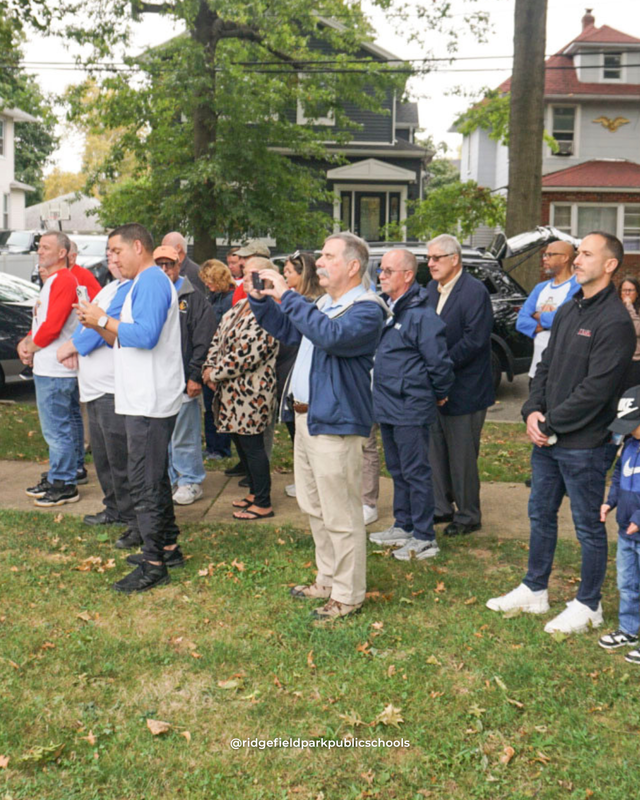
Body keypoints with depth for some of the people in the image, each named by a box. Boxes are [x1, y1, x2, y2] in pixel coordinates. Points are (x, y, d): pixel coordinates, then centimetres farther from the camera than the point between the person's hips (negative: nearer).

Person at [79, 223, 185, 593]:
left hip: (150, 402, -11)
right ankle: (168, 547, 27)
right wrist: (98, 324, 7)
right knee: (155, 477, 17)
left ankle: (154, 564, -2)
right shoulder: (147, 282, 21)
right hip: (148, 399, 11)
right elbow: (130, 340, 22)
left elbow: (144, 335, -26)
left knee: (145, 482, -7)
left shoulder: (151, 282, -13)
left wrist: (103, 320, -14)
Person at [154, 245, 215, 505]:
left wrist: (195, 376, -12)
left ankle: (191, 482, 14)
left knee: (185, 436, 1)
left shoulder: (194, 299, -3)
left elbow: (203, 342, -7)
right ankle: (167, 480, 25)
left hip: (182, 382, -5)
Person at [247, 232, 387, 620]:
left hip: (335, 424, -10)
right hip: (307, 416, 10)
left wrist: (287, 296, -28)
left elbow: (332, 336, -34)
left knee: (341, 516, -2)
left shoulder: (367, 309, -15)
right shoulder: (324, 303, 16)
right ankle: (328, 580, 34)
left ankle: (348, 595, 10)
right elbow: (288, 330, 29)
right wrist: (260, 299, 14)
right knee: (316, 508, 19)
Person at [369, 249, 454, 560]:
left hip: (410, 409, -9)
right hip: (387, 406, 9)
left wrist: (439, 394, -4)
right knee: (398, 471, 19)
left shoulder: (422, 315, -18)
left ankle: (424, 538, 9)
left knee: (415, 472, -1)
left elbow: (439, 362, -16)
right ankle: (403, 526, 32)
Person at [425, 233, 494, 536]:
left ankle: (468, 515, 14)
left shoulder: (475, 292, -13)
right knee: (435, 451, 15)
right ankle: (441, 508, 28)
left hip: (464, 390, -8)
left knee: (462, 455, 1)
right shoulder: (431, 289, 11)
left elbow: (474, 341, -19)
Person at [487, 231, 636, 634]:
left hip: (584, 443, -8)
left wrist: (550, 424, -15)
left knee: (589, 525, 6)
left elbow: (595, 389, -20)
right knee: (541, 515, 18)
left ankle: (588, 605, 21)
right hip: (547, 437, 8)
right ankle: (535, 591, 33)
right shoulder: (568, 311, 11)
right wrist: (533, 411, -2)